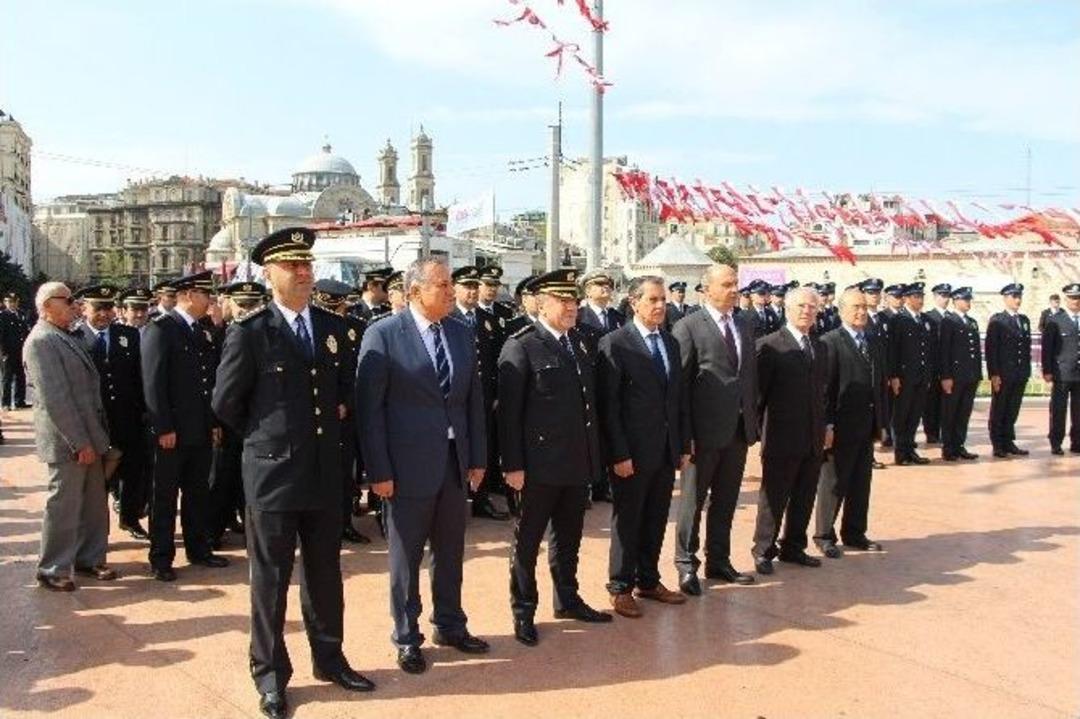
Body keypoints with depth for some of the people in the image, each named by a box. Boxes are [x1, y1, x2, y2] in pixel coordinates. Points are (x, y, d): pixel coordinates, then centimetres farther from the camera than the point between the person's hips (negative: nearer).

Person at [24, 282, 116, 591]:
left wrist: (93, 437, 16)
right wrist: (79, 442, -20)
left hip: (87, 437, 9)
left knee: (94, 503, 15)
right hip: (68, 442, -9)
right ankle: (53, 570, 14)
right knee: (63, 505, 1)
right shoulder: (41, 341, -15)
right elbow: (55, 398, -20)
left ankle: (89, 558, 28)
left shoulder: (65, 337, 14)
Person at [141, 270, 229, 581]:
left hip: (202, 429, 7)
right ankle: (161, 557, 14)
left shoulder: (204, 332, 12)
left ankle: (199, 548, 26)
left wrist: (215, 423, 10)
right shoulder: (160, 329, -10)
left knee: (199, 492, 15)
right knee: (165, 496, 5)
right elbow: (153, 383, -14)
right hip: (173, 431, -7)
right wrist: (164, 428, -17)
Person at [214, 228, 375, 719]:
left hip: (325, 473, 4)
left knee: (325, 573, 15)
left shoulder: (333, 326, 5)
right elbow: (226, 403, -1)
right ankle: (270, 673, 23)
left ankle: (329, 659, 31)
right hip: (272, 473, -4)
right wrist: (267, 438, 7)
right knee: (271, 579, 8)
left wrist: (333, 419, 10)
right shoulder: (249, 333, -10)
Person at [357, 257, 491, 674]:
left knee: (450, 552, 17)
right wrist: (379, 471, -13)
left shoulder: (462, 333, 6)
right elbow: (369, 406, -11)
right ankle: (407, 639, 26)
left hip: (455, 463, 5)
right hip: (409, 465, -5)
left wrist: (477, 458, 7)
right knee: (406, 557, 10)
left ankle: (450, 626, 35)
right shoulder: (383, 334, -10)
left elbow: (474, 399, 10)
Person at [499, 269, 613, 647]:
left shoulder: (582, 343, 9)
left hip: (579, 462, 7)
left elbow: (590, 399, 13)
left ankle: (567, 599, 35)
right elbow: (509, 411, -13)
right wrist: (513, 465, -15)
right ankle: (523, 611, 21)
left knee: (569, 537, 20)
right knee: (528, 540, 8)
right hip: (541, 463, -6)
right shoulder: (520, 347, -12)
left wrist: (594, 453, 10)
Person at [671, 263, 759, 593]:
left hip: (739, 430, 6)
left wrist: (753, 421, 9)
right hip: (705, 430, -6)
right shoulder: (689, 327, -8)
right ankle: (687, 565, 17)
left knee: (725, 502, 16)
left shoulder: (744, 328, 13)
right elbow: (680, 382, -11)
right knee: (693, 501, 6)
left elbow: (751, 377, 15)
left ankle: (718, 561, 28)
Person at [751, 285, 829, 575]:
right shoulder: (769, 346, -8)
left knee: (804, 499, 13)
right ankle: (763, 551, 17)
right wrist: (755, 429, -8)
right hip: (782, 439, -6)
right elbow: (758, 391, -8)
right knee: (773, 499, 4)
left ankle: (793, 548, 28)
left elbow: (822, 392, 15)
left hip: (813, 440, 6)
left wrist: (824, 428, 11)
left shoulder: (821, 348, 12)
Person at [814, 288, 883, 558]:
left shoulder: (870, 343, 13)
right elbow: (824, 387, -14)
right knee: (832, 484, 4)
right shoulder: (830, 342, -10)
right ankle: (824, 536, 16)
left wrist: (878, 423, 13)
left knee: (861, 484, 14)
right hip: (840, 429, -7)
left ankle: (854, 534, 26)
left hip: (865, 428, 7)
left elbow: (875, 384, 15)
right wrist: (826, 425, -18)